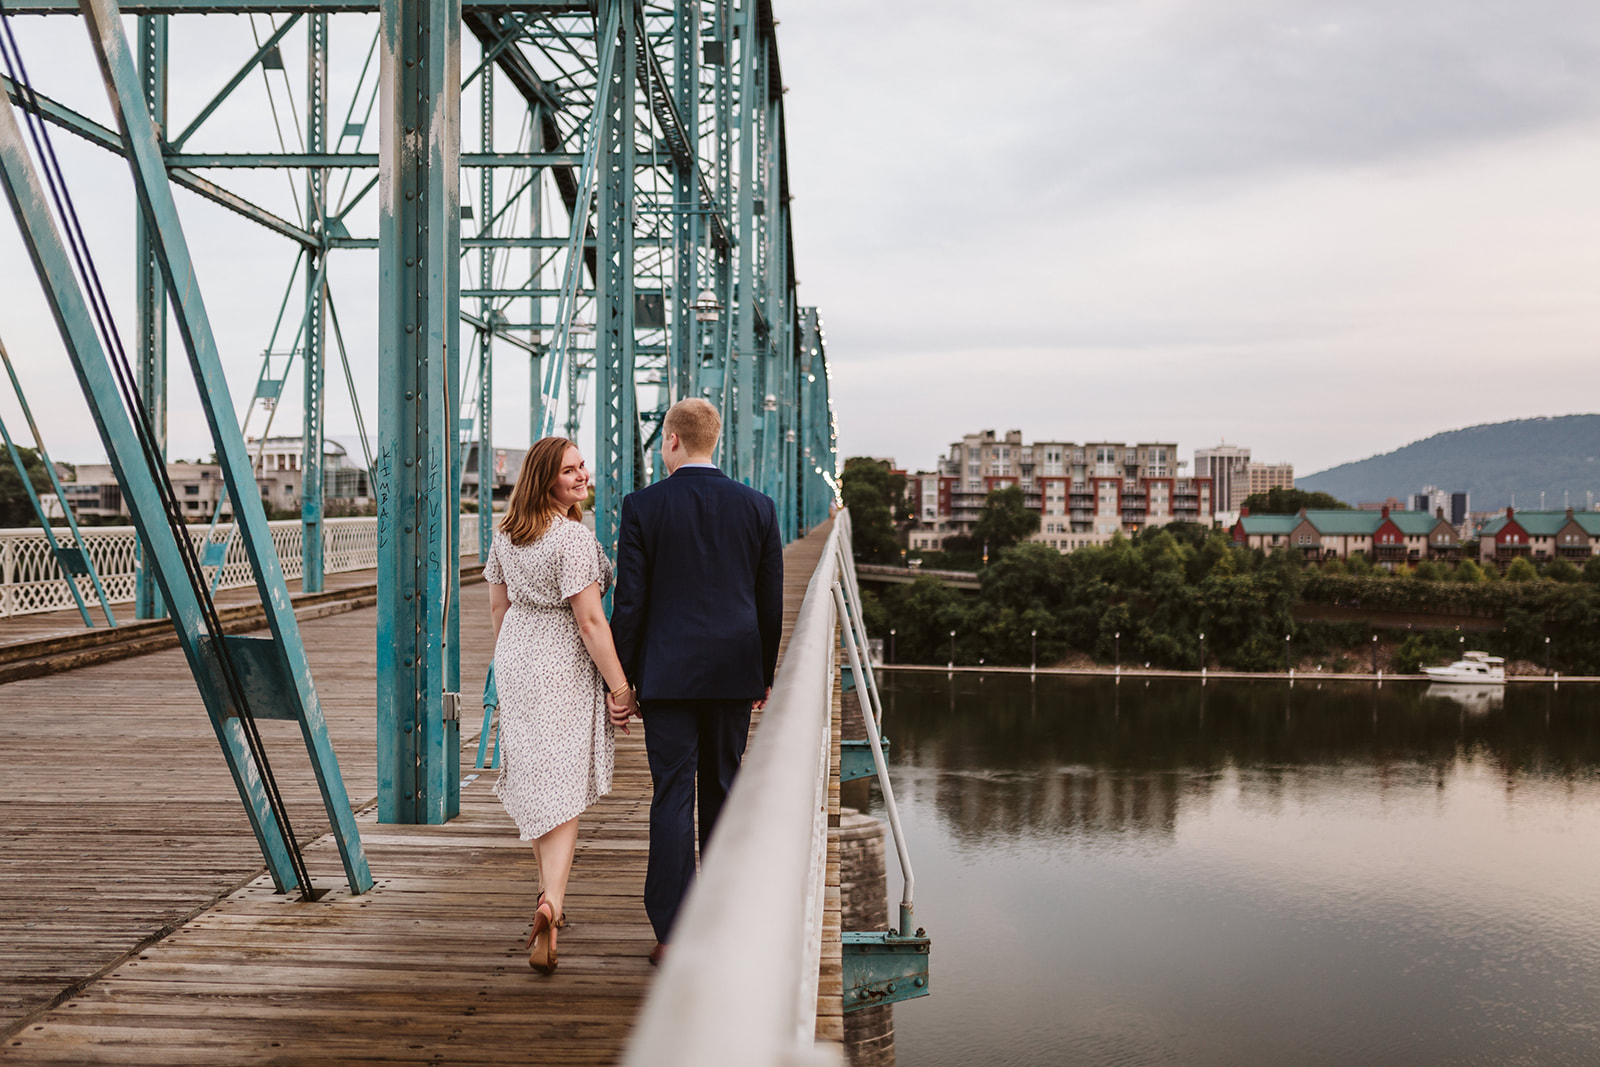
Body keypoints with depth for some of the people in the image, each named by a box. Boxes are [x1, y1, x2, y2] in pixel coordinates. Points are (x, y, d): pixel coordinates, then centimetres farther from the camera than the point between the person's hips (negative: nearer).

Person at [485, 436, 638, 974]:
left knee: (533, 780, 19)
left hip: (515, 659, 7)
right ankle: (550, 903, -19)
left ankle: (550, 893, 34)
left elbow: (498, 607, 13)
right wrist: (620, 687, -16)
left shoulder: (505, 533, 5)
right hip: (564, 668, -7)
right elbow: (590, 622, -20)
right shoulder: (574, 537, -18)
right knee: (561, 787, -3)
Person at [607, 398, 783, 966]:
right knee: (723, 790, 15)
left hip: (667, 673, -3)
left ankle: (673, 935, -2)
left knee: (672, 796, -1)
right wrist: (764, 676, 16)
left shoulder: (643, 507, -6)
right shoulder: (757, 506, 2)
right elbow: (771, 603, 5)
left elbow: (629, 601, -6)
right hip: (734, 672, 3)